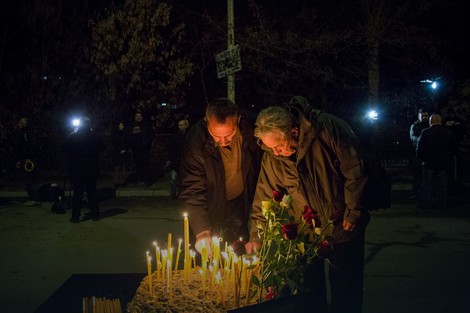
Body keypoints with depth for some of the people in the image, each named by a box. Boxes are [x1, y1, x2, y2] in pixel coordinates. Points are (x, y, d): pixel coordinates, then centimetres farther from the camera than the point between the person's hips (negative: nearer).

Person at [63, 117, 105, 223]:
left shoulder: (72, 137, -9)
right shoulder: (96, 137, -6)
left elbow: (65, 149, 0)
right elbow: (102, 148, 7)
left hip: (76, 171, -1)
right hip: (92, 170, 1)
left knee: (77, 193, 4)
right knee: (92, 192, 11)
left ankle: (75, 216, 4)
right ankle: (95, 214, 13)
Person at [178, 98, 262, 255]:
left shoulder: (251, 130, -22)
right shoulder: (195, 140, -27)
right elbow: (192, 189, -25)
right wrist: (202, 231, -35)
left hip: (243, 201, 2)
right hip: (213, 206, -1)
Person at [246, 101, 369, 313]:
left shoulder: (328, 129, -23)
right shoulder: (272, 157, -10)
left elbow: (355, 169, -17)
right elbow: (264, 195, -4)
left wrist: (353, 212, -12)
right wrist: (256, 236, -10)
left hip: (343, 225, -3)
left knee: (345, 291, 7)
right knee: (309, 289, 10)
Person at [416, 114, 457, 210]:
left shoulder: (425, 133, -9)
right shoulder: (448, 133, 1)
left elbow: (419, 150, -8)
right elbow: (454, 150, 7)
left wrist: (423, 158, 10)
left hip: (429, 164, -3)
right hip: (443, 165, 3)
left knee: (427, 189, 5)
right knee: (442, 189, 11)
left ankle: (425, 207, 8)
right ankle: (443, 208, 14)